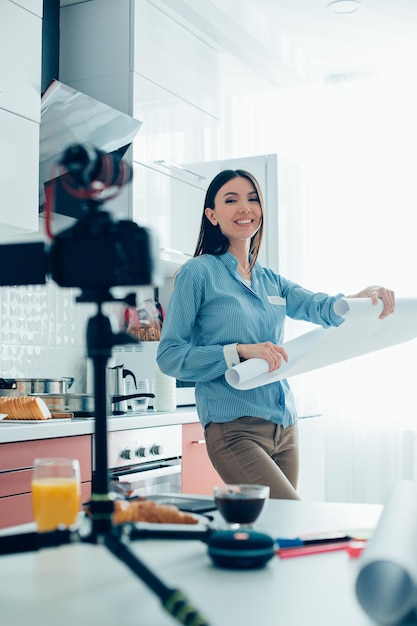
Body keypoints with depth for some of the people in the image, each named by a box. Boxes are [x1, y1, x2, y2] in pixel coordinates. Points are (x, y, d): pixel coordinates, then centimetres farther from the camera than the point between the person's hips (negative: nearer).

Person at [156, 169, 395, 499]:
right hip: (234, 430, -7)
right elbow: (169, 356, -9)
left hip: (285, 428, 7)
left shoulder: (271, 281, 16)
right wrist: (240, 351, -20)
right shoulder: (198, 272, -3)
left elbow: (320, 308, -1)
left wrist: (361, 298, -23)